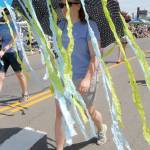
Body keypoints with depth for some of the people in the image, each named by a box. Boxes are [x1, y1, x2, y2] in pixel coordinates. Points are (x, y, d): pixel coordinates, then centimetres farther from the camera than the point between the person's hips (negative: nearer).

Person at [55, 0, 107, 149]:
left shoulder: (89, 26, -13)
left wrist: (87, 78, -27)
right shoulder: (61, 26, 4)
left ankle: (101, 128, 49)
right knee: (59, 113, -4)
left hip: (83, 77, -4)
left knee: (89, 112, 15)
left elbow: (95, 56, -18)